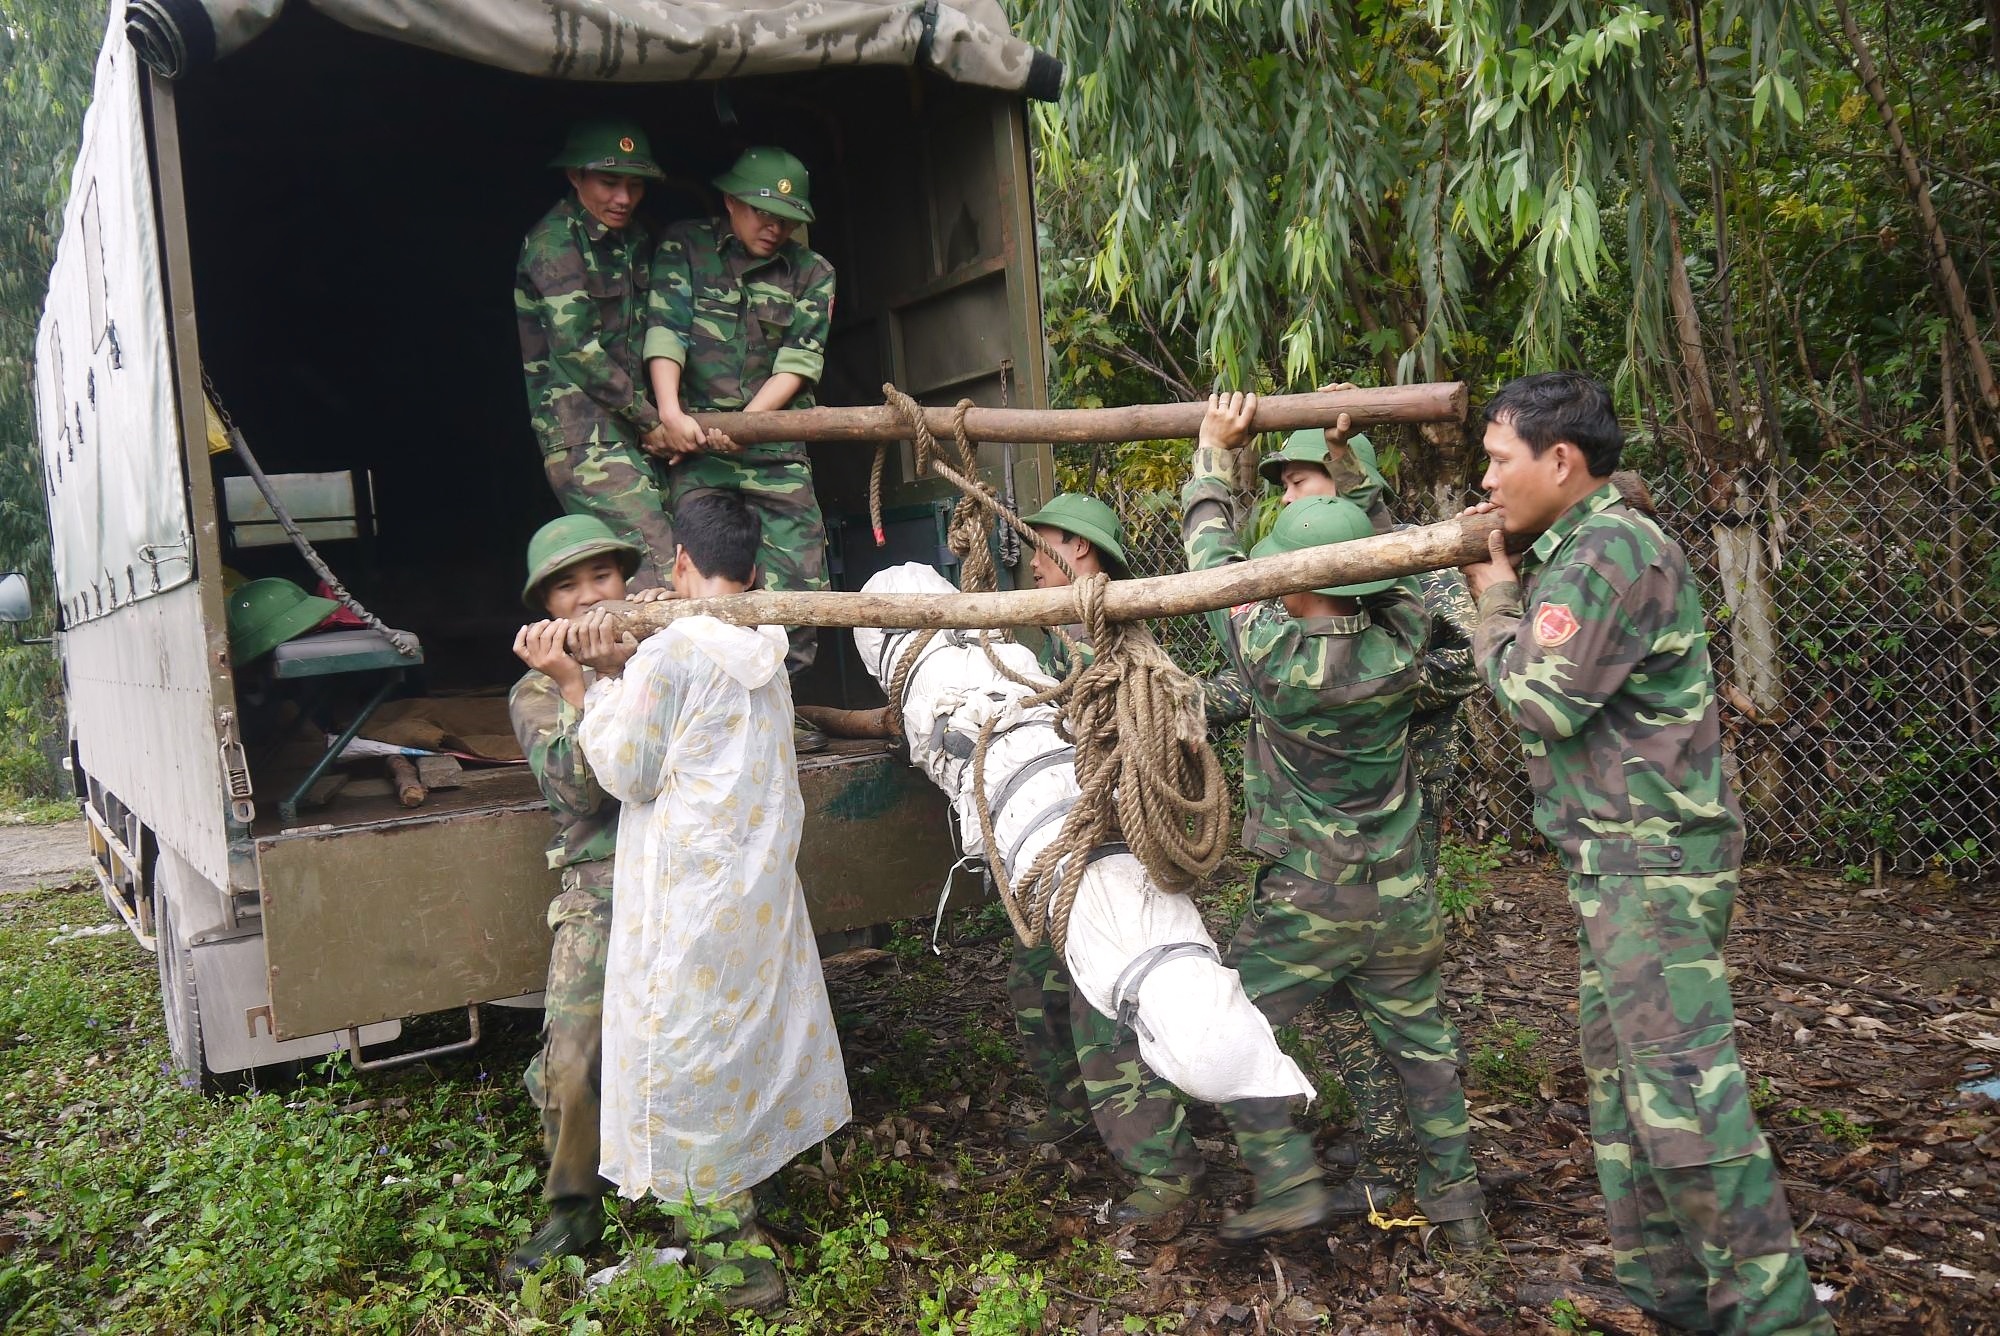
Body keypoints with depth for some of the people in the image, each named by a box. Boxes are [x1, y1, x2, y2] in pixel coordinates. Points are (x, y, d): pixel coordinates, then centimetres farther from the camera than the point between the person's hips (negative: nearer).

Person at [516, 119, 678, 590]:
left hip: (630, 430, 8)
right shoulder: (554, 242, -9)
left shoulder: (633, 238, 17)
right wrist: (650, 419, -9)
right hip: (582, 431, -8)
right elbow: (576, 348, -15)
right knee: (658, 567, -19)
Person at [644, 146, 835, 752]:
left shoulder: (811, 272, 10)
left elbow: (799, 362, -1)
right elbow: (665, 332, -6)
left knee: (798, 576, -4)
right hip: (694, 434, -2)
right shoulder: (684, 246, 6)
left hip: (774, 441, 2)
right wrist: (671, 412, -22)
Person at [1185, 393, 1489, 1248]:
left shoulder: (1274, 656, -21)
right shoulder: (1401, 642, -12)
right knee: (1420, 1039, 18)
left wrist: (1216, 451, 7)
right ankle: (1455, 1193, 26)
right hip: (1402, 896, 5)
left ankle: (1289, 1183, 4)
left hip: (1307, 901, -5)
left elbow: (1210, 549, -6)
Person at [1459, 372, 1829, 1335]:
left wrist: (1497, 604, -4)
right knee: (1617, 1070, 15)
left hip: (1652, 859, -11)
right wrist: (1501, 587, 10)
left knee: (1678, 1081, -10)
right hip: (1619, 860, 11)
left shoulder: (1610, 550, -18)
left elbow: (1541, 701, -20)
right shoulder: (1579, 549, 15)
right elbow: (1554, 692, 17)